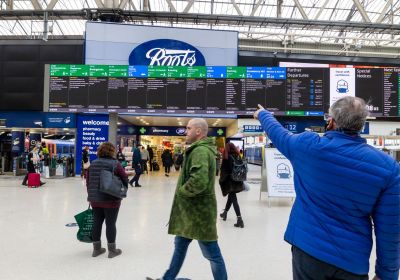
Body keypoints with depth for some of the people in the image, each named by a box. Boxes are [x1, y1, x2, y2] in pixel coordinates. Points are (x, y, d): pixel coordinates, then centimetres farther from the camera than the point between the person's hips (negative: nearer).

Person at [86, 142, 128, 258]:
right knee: (110, 223, 3)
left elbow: (88, 181, 11)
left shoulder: (93, 163, 6)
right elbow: (125, 180, -9)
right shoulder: (115, 164, -10)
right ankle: (112, 250, 13)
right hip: (111, 200, -5)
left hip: (95, 199, 5)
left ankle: (96, 249, 24)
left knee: (97, 222, 13)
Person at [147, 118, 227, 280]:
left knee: (212, 253, 3)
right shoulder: (201, 149, 13)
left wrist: (181, 191, -16)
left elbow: (199, 181, -34)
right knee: (180, 245, 21)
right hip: (192, 209, 11)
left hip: (198, 211, -11)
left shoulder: (200, 151, -21)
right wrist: (183, 190, 12)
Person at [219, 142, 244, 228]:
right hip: (237, 181, 7)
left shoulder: (227, 158, -15)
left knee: (233, 199, -3)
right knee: (231, 197, 20)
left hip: (230, 181, -6)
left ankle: (239, 219, -8)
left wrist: (221, 180, 1)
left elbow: (224, 171, -13)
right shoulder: (238, 156, 2)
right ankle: (225, 213, 38)